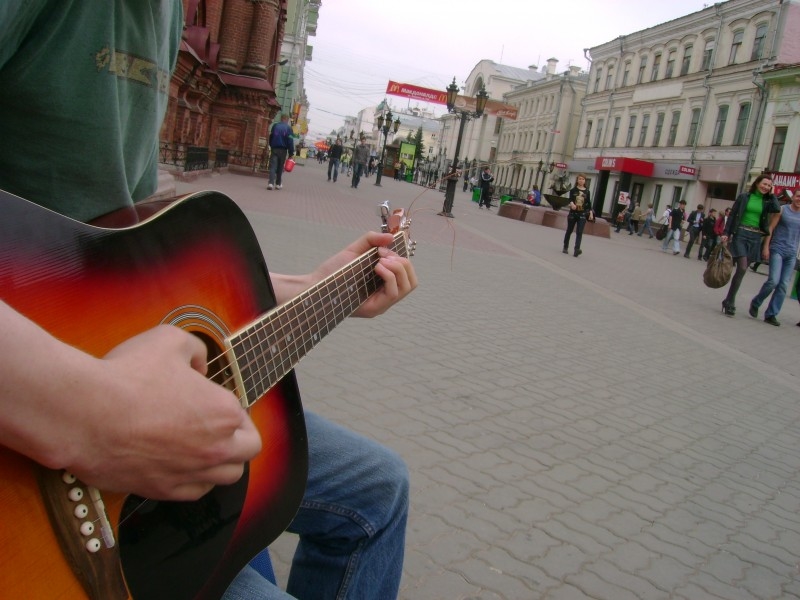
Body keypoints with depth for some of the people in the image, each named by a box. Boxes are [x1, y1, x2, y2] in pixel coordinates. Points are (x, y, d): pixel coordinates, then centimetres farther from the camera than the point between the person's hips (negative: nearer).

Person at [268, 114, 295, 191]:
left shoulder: (275, 126, 7)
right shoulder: (288, 128, -5)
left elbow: (270, 137, 13)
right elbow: (290, 141, -9)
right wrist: (291, 153, -6)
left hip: (274, 149, 2)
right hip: (283, 150, -2)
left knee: (272, 166, -4)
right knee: (280, 168, 10)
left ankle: (271, 182, -19)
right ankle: (278, 184, 16)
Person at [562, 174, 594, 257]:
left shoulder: (587, 191, 5)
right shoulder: (573, 190, 0)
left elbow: (589, 203, 8)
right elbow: (570, 199, -15)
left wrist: (591, 213, 1)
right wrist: (572, 204, -36)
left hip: (582, 214, 0)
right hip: (573, 213, 0)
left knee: (579, 232, -11)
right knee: (569, 231, 11)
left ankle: (577, 249, -21)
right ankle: (565, 248, 27)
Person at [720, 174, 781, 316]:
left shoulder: (767, 201, 10)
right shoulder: (744, 197, 3)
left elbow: (777, 209, -11)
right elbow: (732, 215, 3)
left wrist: (771, 195, 0)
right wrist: (726, 233, -4)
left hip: (756, 238, 3)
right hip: (741, 234, -3)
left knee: (743, 270, 2)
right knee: (742, 268, -16)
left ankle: (728, 301, 10)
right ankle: (730, 302, -9)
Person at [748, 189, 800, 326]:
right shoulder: (782, 210, 0)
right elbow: (770, 228, -2)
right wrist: (766, 247, -10)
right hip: (777, 250, -4)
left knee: (784, 285, 0)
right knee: (773, 280, -17)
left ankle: (771, 314, 6)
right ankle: (755, 303, 7)